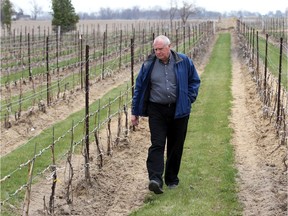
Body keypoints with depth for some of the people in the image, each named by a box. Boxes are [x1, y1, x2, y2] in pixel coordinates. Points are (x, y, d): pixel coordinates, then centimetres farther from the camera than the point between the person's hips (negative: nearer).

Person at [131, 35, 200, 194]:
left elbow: (194, 81, 11)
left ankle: (172, 178, 22)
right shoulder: (148, 65, 1)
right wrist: (135, 112, 7)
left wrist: (189, 99, -1)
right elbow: (139, 88, 7)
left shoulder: (183, 61, 0)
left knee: (176, 147, 8)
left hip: (179, 111, 1)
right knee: (157, 145, -12)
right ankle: (155, 179, -20)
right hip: (157, 111, -1)